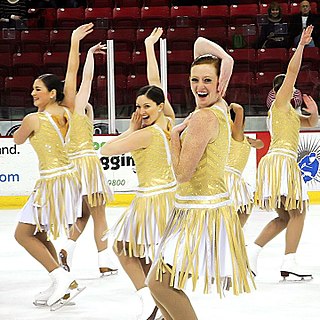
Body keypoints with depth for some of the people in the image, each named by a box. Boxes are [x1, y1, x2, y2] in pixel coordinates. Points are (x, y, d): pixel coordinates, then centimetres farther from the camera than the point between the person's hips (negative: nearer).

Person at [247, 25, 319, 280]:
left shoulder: (288, 112, 26)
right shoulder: (280, 103, 1)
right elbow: (292, 71, -8)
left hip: (276, 161, 9)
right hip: (282, 159, -9)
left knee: (284, 217, 10)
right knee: (298, 212, -8)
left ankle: (252, 250, 2)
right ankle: (289, 263, -13)